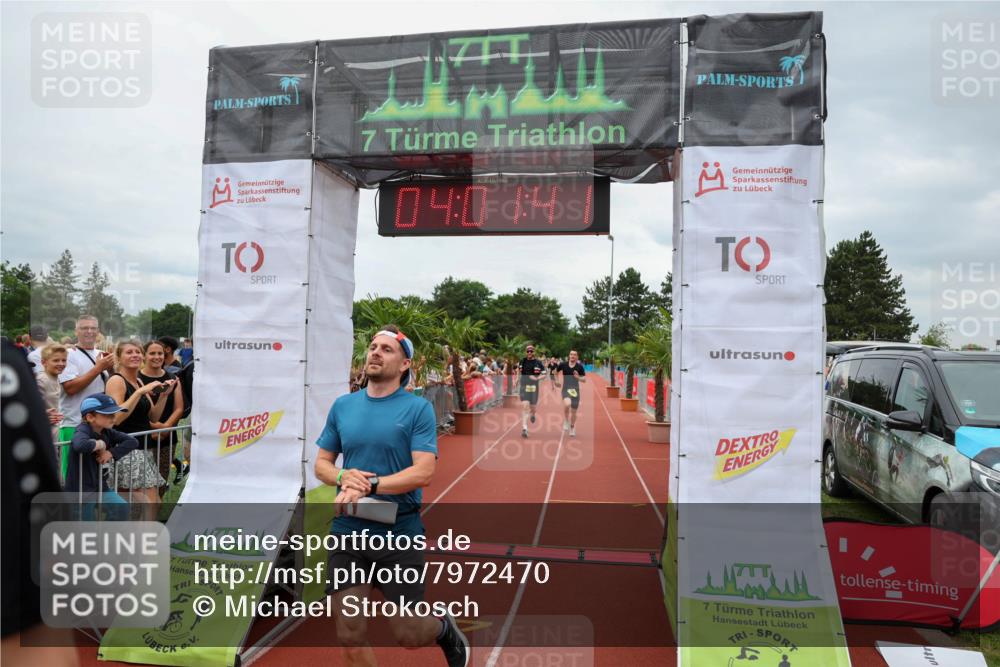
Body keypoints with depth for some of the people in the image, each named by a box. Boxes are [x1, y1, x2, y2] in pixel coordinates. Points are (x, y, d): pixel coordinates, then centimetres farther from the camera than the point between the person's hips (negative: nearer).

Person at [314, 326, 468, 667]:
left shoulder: (418, 408, -7)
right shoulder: (342, 405, 6)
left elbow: (423, 472, -15)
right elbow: (321, 463, 11)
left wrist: (368, 485, -23)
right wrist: (343, 477, -11)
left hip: (399, 535, -3)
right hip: (347, 533, 4)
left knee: (408, 634, 5)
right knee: (349, 635, 3)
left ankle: (444, 627, 40)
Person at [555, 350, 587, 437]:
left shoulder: (580, 367, -2)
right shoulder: (563, 365, -2)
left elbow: (584, 380, 1)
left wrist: (578, 377, -18)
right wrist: (556, 382, 12)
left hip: (575, 390, 1)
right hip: (566, 389, -1)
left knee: (573, 411, 9)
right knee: (567, 404, -31)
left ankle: (572, 428, 31)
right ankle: (566, 421, -5)